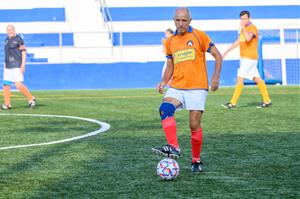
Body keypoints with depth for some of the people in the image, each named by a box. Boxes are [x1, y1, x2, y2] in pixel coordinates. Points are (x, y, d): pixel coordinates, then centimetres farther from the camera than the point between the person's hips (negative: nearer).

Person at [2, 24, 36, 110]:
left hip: (16, 66, -8)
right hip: (8, 66, 8)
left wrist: (23, 65, -15)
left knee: (18, 84, -14)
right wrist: (5, 64, 19)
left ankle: (31, 99, 1)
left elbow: (23, 52, -9)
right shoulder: (7, 40, 15)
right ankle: (7, 104, 10)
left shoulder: (18, 39, -7)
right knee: (5, 85, 4)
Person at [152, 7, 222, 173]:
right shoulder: (170, 41, 12)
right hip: (176, 87, 3)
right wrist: (164, 82, 4)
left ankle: (196, 161, 13)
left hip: (197, 87, -3)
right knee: (165, 109, -26)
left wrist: (216, 77, -11)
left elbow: (217, 55, 1)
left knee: (194, 125, -4)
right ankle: (174, 148, -35)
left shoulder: (199, 36, -2)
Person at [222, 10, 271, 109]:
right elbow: (237, 42, 23)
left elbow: (248, 39, -30)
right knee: (257, 79, 10)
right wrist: (227, 51, 20)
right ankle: (267, 100, 13)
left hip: (250, 57, -9)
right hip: (244, 58, 9)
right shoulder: (244, 29, 17)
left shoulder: (252, 28, -12)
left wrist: (243, 27, -26)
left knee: (240, 78, -11)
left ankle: (233, 103, -11)